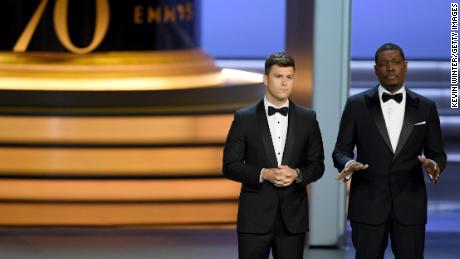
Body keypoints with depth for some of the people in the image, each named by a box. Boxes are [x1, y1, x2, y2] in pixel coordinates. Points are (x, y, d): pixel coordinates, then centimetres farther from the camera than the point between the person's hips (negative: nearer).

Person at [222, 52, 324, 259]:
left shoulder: (307, 119, 7)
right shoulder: (244, 118, 1)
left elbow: (317, 165, 9)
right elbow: (230, 166, 0)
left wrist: (297, 174, -12)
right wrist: (264, 174, -16)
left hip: (293, 217, 2)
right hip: (255, 217, -2)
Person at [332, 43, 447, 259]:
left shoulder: (425, 108, 7)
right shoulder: (357, 105, 3)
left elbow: (437, 153, 11)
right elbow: (341, 150, 5)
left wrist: (434, 165, -14)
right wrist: (348, 164, -18)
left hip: (409, 206, 1)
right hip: (368, 206, -1)